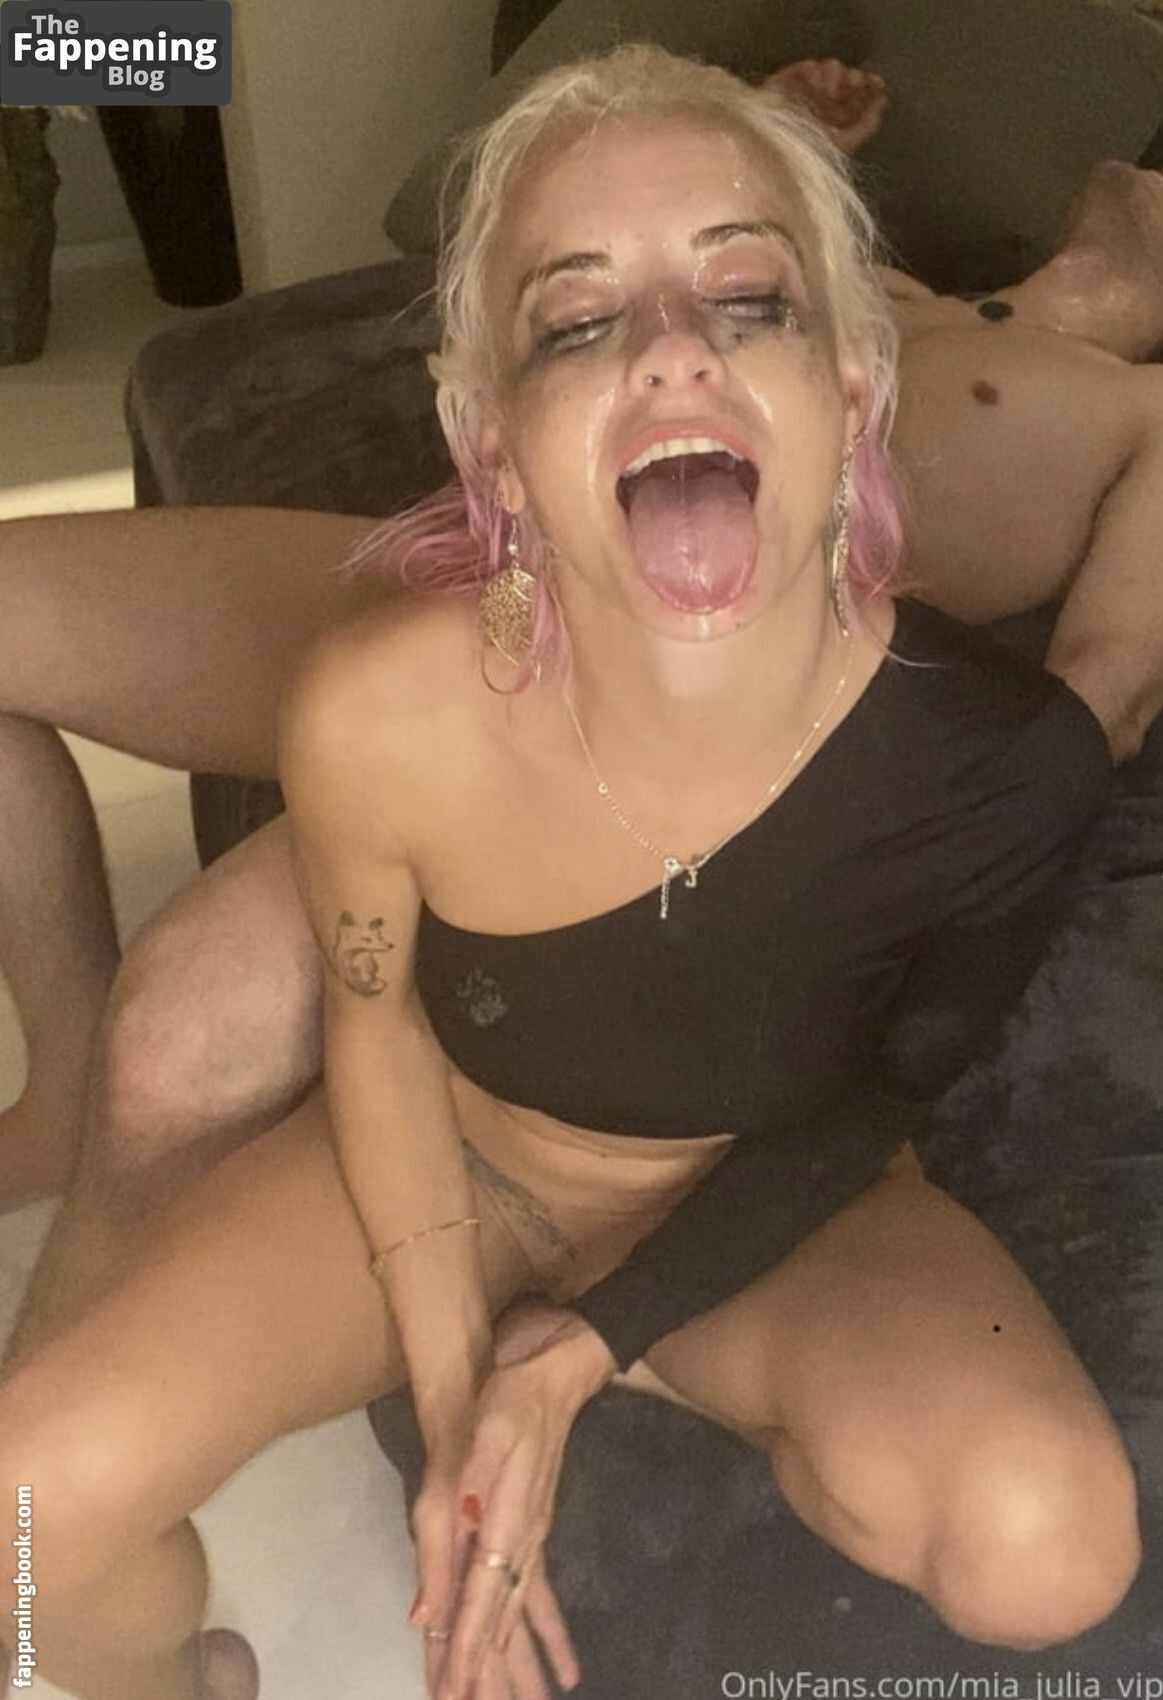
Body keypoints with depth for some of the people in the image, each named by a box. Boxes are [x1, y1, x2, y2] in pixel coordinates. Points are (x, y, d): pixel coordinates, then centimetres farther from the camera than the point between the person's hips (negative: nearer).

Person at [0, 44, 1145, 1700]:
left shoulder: (1006, 763, -30)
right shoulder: (376, 714, -30)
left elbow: (876, 1103, -12)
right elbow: (378, 1021, -9)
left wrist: (588, 1351, -17)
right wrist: (451, 1395, -9)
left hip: (769, 1200, 1)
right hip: (451, 1162, 1)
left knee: (1047, 1543, -25)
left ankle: (665, 1373, 9)